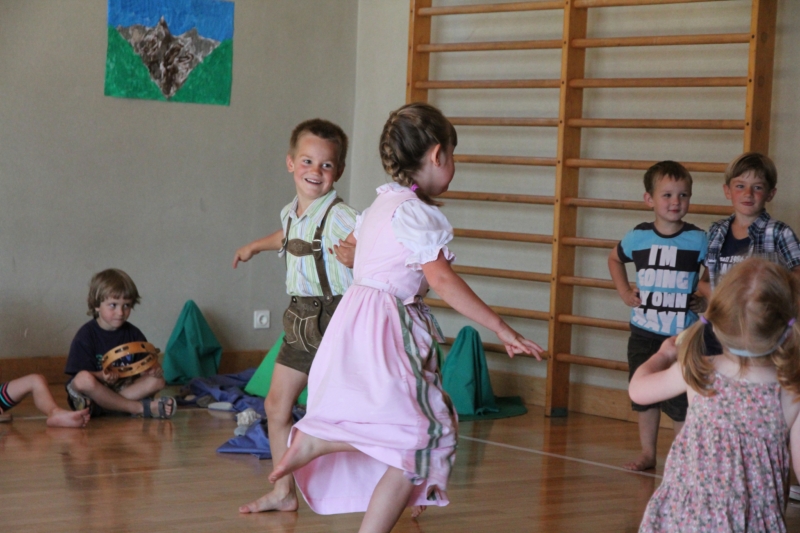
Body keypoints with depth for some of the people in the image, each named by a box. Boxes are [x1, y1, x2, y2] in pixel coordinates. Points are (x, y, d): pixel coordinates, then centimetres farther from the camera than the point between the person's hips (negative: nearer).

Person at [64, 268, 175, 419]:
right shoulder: (86, 335, -8)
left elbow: (143, 370, 5)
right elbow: (82, 376, -13)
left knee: (157, 381, -16)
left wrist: (152, 368, -19)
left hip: (123, 387, 4)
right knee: (83, 379, -37)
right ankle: (140, 408, -30)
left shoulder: (133, 333, 6)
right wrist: (102, 376, -33)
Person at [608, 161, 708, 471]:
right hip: (644, 332, 3)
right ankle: (647, 454, 26)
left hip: (682, 334, -3)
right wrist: (623, 291, 9)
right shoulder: (638, 238, 0)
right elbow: (614, 259, 19)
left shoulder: (698, 240, -8)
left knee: (679, 401, -3)